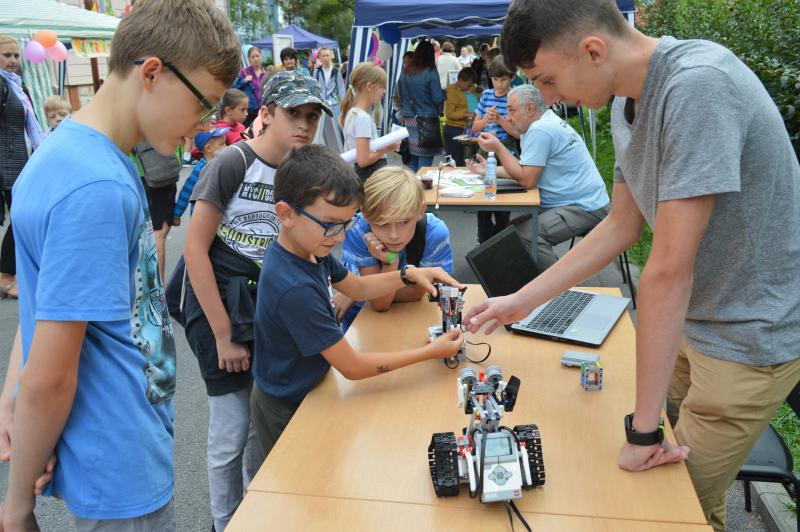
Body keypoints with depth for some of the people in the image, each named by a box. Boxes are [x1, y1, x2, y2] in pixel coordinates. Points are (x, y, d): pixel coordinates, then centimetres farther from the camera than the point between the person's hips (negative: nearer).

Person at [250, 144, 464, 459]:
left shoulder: (312, 249, -10)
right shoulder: (295, 289, -37)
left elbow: (358, 288, 9)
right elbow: (352, 367, -29)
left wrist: (409, 274, -7)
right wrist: (430, 352, -24)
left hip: (306, 390, 7)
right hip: (286, 412, -7)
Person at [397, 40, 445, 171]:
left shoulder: (405, 73, 6)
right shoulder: (431, 72, -10)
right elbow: (438, 98, -11)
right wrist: (444, 91, 8)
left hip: (408, 120, 5)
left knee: (411, 161, 11)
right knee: (425, 161, -1)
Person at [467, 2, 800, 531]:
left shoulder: (698, 85, -29)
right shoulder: (629, 101, -1)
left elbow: (668, 270, -29)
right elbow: (621, 226, 7)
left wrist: (643, 428, -23)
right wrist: (519, 302, 7)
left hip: (750, 336, -7)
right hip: (692, 320, 7)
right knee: (664, 481, 17)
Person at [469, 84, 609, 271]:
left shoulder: (540, 130, -18)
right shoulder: (548, 122, 14)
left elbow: (526, 179, -19)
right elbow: (526, 168, 17)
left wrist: (498, 148, -12)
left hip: (585, 208, -11)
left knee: (525, 234, -25)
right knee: (517, 225, 8)